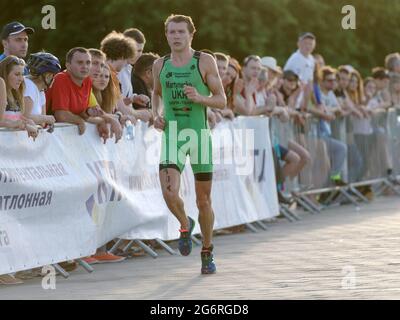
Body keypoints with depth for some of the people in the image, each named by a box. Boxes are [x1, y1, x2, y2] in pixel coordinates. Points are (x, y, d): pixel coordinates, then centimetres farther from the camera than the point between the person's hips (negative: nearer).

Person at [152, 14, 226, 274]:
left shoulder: (205, 62, -2)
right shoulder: (161, 65, 7)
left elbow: (222, 101, -1)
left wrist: (199, 98, -20)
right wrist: (156, 115, 7)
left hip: (199, 133, -1)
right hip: (172, 134, 1)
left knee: (203, 199, 6)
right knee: (169, 193, -19)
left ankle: (208, 252, 24)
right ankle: (185, 225, 13)